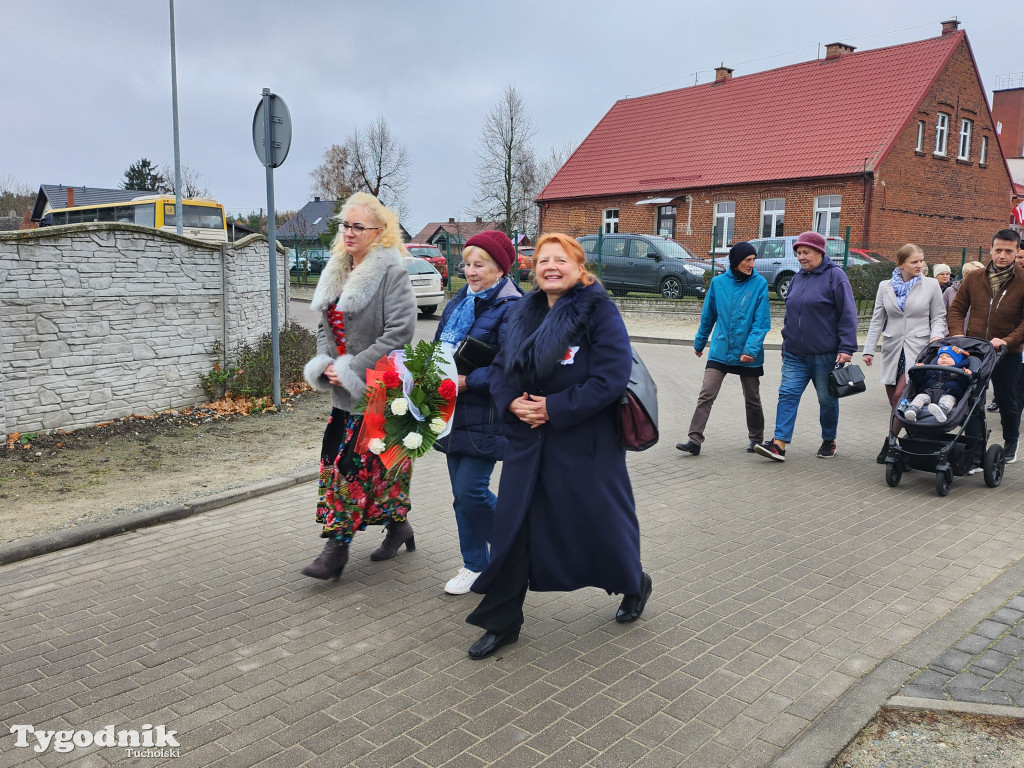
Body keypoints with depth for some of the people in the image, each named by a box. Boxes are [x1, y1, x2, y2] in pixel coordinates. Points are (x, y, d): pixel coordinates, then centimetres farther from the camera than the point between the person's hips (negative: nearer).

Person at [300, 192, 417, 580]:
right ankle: (399, 527, 28)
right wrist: (326, 363, -1)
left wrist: (352, 369, -19)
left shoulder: (391, 272, -13)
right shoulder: (337, 271, 12)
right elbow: (326, 325, 18)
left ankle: (338, 548, 5)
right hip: (345, 389, 8)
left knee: (353, 462, -6)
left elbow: (399, 332, -21)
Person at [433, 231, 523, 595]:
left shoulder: (510, 309, -13)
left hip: (485, 417, -8)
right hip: (455, 413, 8)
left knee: (471, 491, -7)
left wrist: (468, 381, -24)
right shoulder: (460, 301, 13)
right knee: (462, 494, 12)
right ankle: (474, 566, 26)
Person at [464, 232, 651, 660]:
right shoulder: (522, 313, 9)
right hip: (527, 438, 5)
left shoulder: (599, 312, -10)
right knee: (512, 527, 4)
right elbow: (500, 367, 12)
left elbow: (611, 377, -19)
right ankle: (502, 623, 18)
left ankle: (633, 585, 42)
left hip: (584, 443, -5)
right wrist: (512, 402, -10)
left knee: (599, 521, 11)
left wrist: (554, 408, -20)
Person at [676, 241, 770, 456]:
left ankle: (756, 438, 32)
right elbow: (708, 316, 12)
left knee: (752, 400, 14)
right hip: (720, 352, 1)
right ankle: (695, 440, -7)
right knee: (706, 396, -9)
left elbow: (761, 322, -10)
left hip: (748, 355, -1)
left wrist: (751, 349, -21)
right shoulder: (718, 282, 1)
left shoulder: (760, 284, -6)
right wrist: (699, 342, 19)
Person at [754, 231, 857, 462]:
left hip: (825, 354, -5)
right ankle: (779, 445, -9)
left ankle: (829, 441, 26)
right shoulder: (798, 278, 12)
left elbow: (848, 314, -11)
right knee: (787, 394, -5)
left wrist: (846, 348, -17)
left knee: (827, 400, 8)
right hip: (795, 354, 6)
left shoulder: (834, 276, -7)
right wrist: (786, 345, 19)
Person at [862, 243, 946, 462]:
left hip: (918, 347, -3)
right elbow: (877, 320, 9)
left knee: (901, 394, -15)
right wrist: (869, 349, 4)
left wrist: (936, 335, -13)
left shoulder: (931, 285, 3)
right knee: (893, 398, 4)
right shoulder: (885, 286, 8)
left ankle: (891, 442, -5)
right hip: (892, 347, 3)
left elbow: (938, 317, 7)